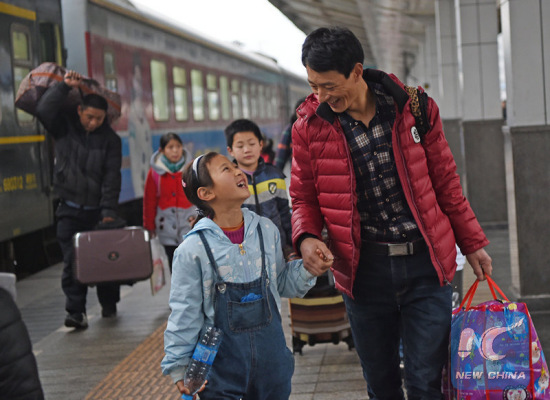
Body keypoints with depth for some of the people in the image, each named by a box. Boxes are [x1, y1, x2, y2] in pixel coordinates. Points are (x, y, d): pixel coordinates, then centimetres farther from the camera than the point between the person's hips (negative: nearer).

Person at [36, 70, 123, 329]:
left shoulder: (110, 139, -1)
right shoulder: (65, 127, 2)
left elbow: (112, 179, -7)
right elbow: (44, 109, -17)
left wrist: (109, 212, -16)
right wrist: (64, 86, -18)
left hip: (99, 210, 0)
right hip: (70, 210, 0)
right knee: (73, 261, -7)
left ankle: (109, 305, 23)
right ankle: (76, 312, -8)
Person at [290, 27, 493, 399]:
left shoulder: (414, 108, -3)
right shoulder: (309, 128, -3)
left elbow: (446, 183, 7)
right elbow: (304, 198, 9)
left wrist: (472, 243, 12)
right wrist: (306, 238, -12)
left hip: (424, 263, -1)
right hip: (363, 268, 1)